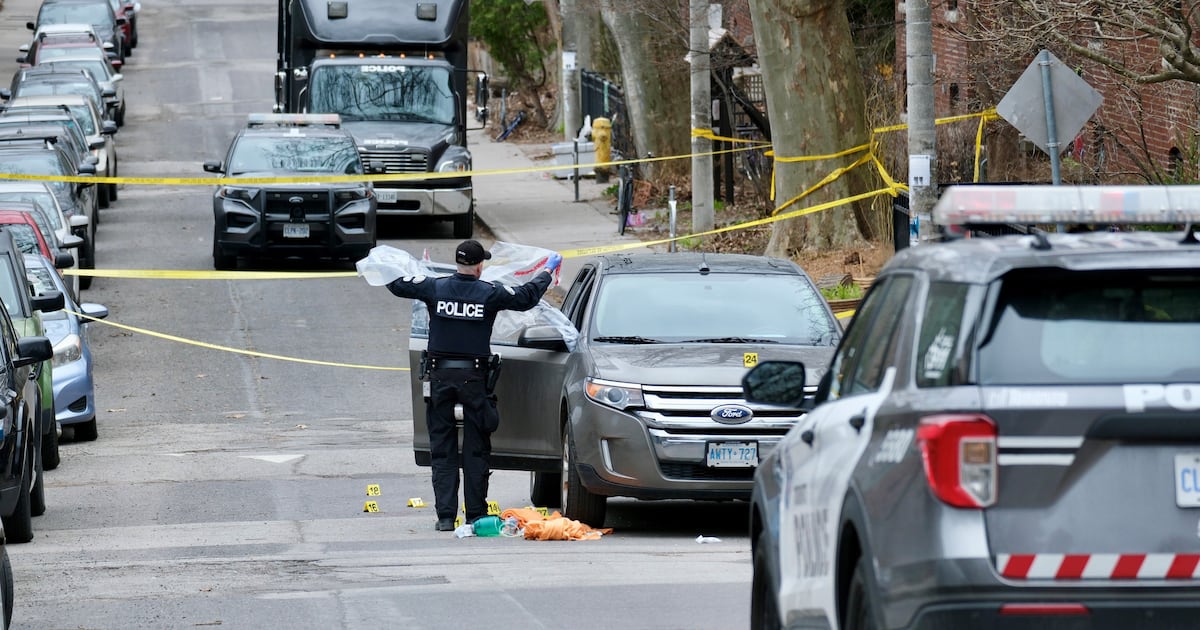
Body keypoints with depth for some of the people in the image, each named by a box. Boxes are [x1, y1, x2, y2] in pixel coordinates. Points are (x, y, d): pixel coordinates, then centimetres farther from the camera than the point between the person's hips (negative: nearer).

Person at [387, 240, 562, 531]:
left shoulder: (435, 288, -3)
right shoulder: (490, 293, -5)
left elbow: (396, 285, 5)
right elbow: (527, 297, 7)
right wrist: (548, 271, 23)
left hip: (441, 376, 1)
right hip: (473, 376, -1)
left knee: (442, 449, 5)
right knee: (476, 449, 8)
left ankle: (445, 515, 0)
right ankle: (476, 514, 8)